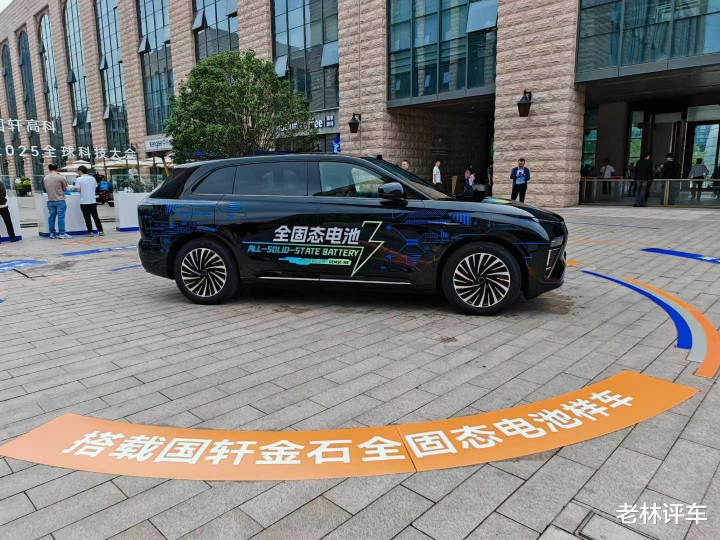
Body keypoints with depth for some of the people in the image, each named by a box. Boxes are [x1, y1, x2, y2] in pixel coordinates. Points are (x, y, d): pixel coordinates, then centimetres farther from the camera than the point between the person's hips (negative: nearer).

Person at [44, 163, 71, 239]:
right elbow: (65, 188, -3)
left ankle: (52, 233, 16)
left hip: (50, 201, 5)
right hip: (60, 200, -5)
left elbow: (46, 189, 13)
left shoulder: (46, 178, 5)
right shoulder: (61, 177, -10)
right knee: (61, 217, -3)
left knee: (52, 217, 11)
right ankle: (61, 234, -4)